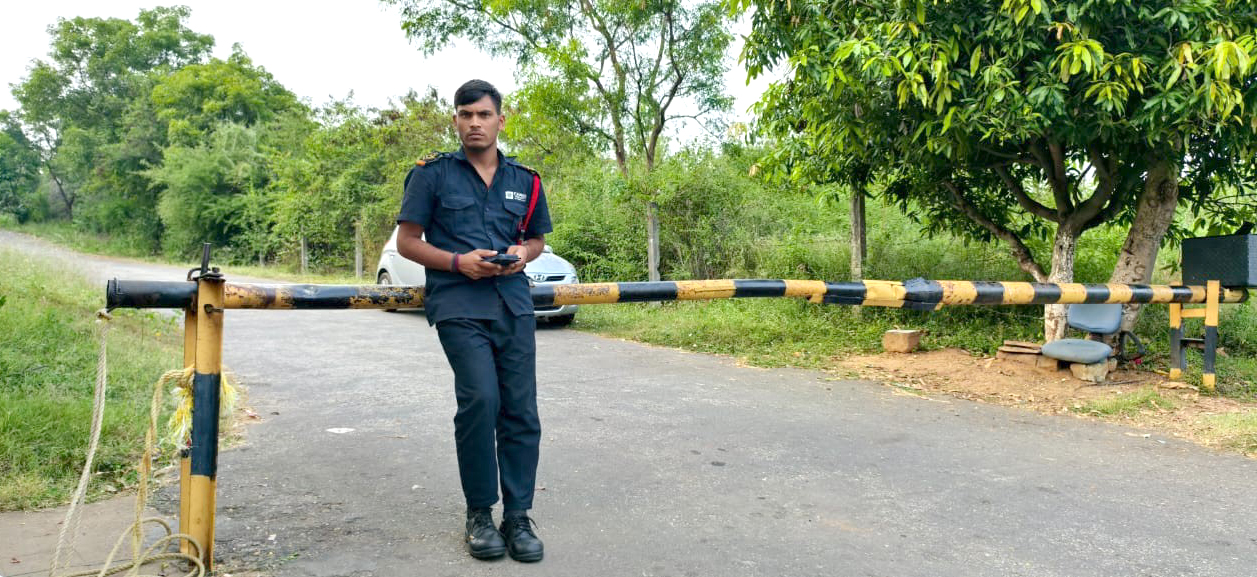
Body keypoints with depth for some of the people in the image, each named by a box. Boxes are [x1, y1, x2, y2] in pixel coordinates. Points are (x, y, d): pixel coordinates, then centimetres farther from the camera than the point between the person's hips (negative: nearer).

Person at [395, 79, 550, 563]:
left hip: (513, 301, 4)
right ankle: (479, 514, 2)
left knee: (520, 409, 1)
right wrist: (458, 262, -11)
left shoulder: (524, 180, 14)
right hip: (458, 304, -3)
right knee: (480, 400, -17)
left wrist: (523, 254, 1)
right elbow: (407, 241, 5)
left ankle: (517, 517, 13)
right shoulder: (432, 174, 6)